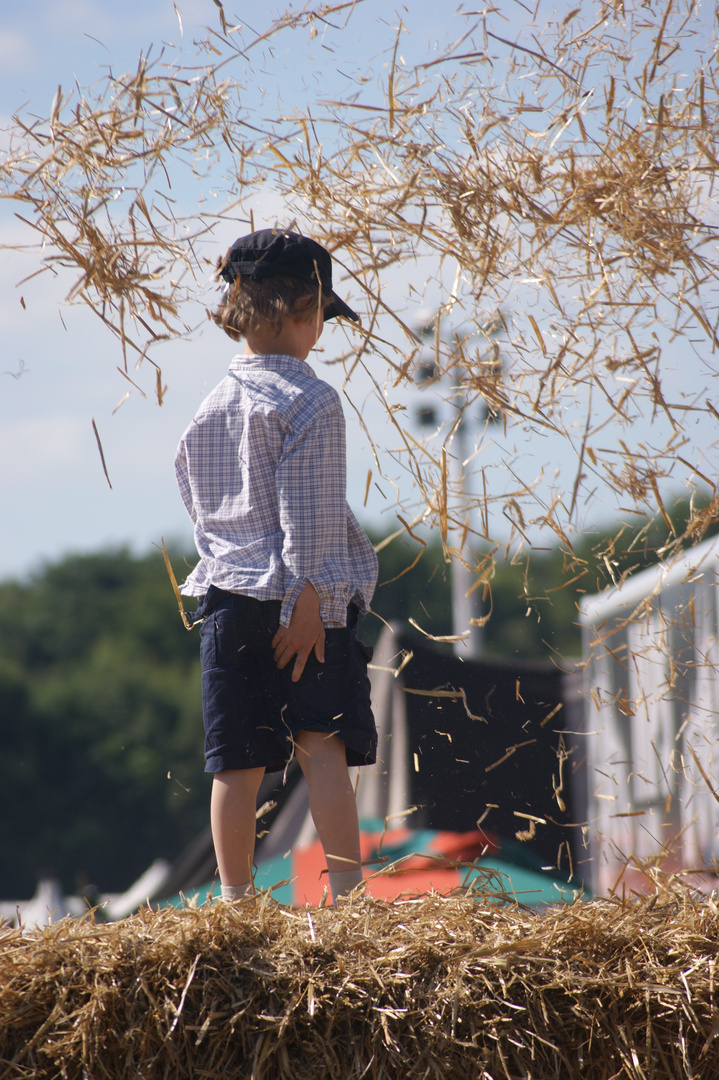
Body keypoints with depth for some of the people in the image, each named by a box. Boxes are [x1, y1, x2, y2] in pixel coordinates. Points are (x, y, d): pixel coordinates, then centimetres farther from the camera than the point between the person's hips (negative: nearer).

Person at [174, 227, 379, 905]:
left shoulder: (209, 406, 12)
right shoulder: (310, 399, -7)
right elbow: (307, 511, -13)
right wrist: (307, 599, -15)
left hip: (223, 592, 5)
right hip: (299, 597, -5)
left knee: (237, 762, 5)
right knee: (323, 747, -5)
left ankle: (235, 903, 5)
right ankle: (347, 896, -10)